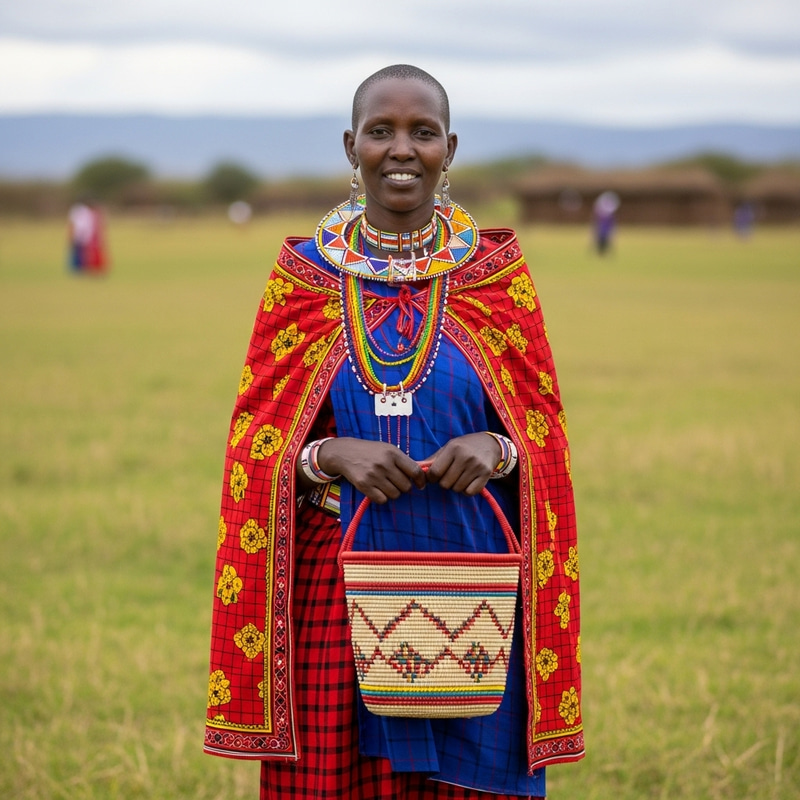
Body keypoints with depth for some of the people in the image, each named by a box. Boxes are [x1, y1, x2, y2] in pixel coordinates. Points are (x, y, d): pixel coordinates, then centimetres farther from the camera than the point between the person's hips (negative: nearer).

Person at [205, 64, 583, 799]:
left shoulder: (498, 274, 3)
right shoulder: (303, 277, 3)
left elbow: (544, 434, 6)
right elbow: (258, 447, 3)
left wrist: (495, 451, -15)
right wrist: (333, 456, -16)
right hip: (334, 587, 0)